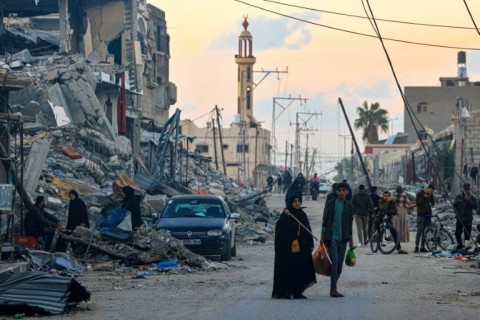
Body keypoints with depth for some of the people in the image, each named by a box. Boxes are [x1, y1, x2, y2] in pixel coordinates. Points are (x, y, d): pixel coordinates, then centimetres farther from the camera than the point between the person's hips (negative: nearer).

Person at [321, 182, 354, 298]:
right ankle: (333, 289, -15)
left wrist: (351, 240, 15)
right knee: (335, 262, -15)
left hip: (343, 239, 4)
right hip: (332, 237, -4)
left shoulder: (349, 206, 9)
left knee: (340, 264, 5)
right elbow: (325, 221, 2)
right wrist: (322, 236, -2)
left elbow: (350, 224, 15)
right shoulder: (330, 204, 1)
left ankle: (333, 288, 16)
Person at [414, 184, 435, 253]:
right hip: (421, 214, -5)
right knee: (419, 231, -12)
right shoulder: (419, 193, -3)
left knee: (425, 232, 4)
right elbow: (417, 202, -11)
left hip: (428, 214, 5)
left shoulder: (430, 195, 13)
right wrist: (424, 197, -17)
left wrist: (431, 197, -4)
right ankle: (416, 247, -11)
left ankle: (422, 247, 8)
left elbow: (433, 203, 10)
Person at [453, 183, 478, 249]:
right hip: (459, 217, 2)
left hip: (468, 218, -2)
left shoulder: (472, 198, 0)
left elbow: (475, 207, -8)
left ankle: (467, 245, 5)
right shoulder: (458, 197, 5)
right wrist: (456, 211, -3)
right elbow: (454, 204, 14)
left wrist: (469, 201, -17)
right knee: (457, 232, 3)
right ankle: (460, 244, 21)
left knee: (467, 233, -3)